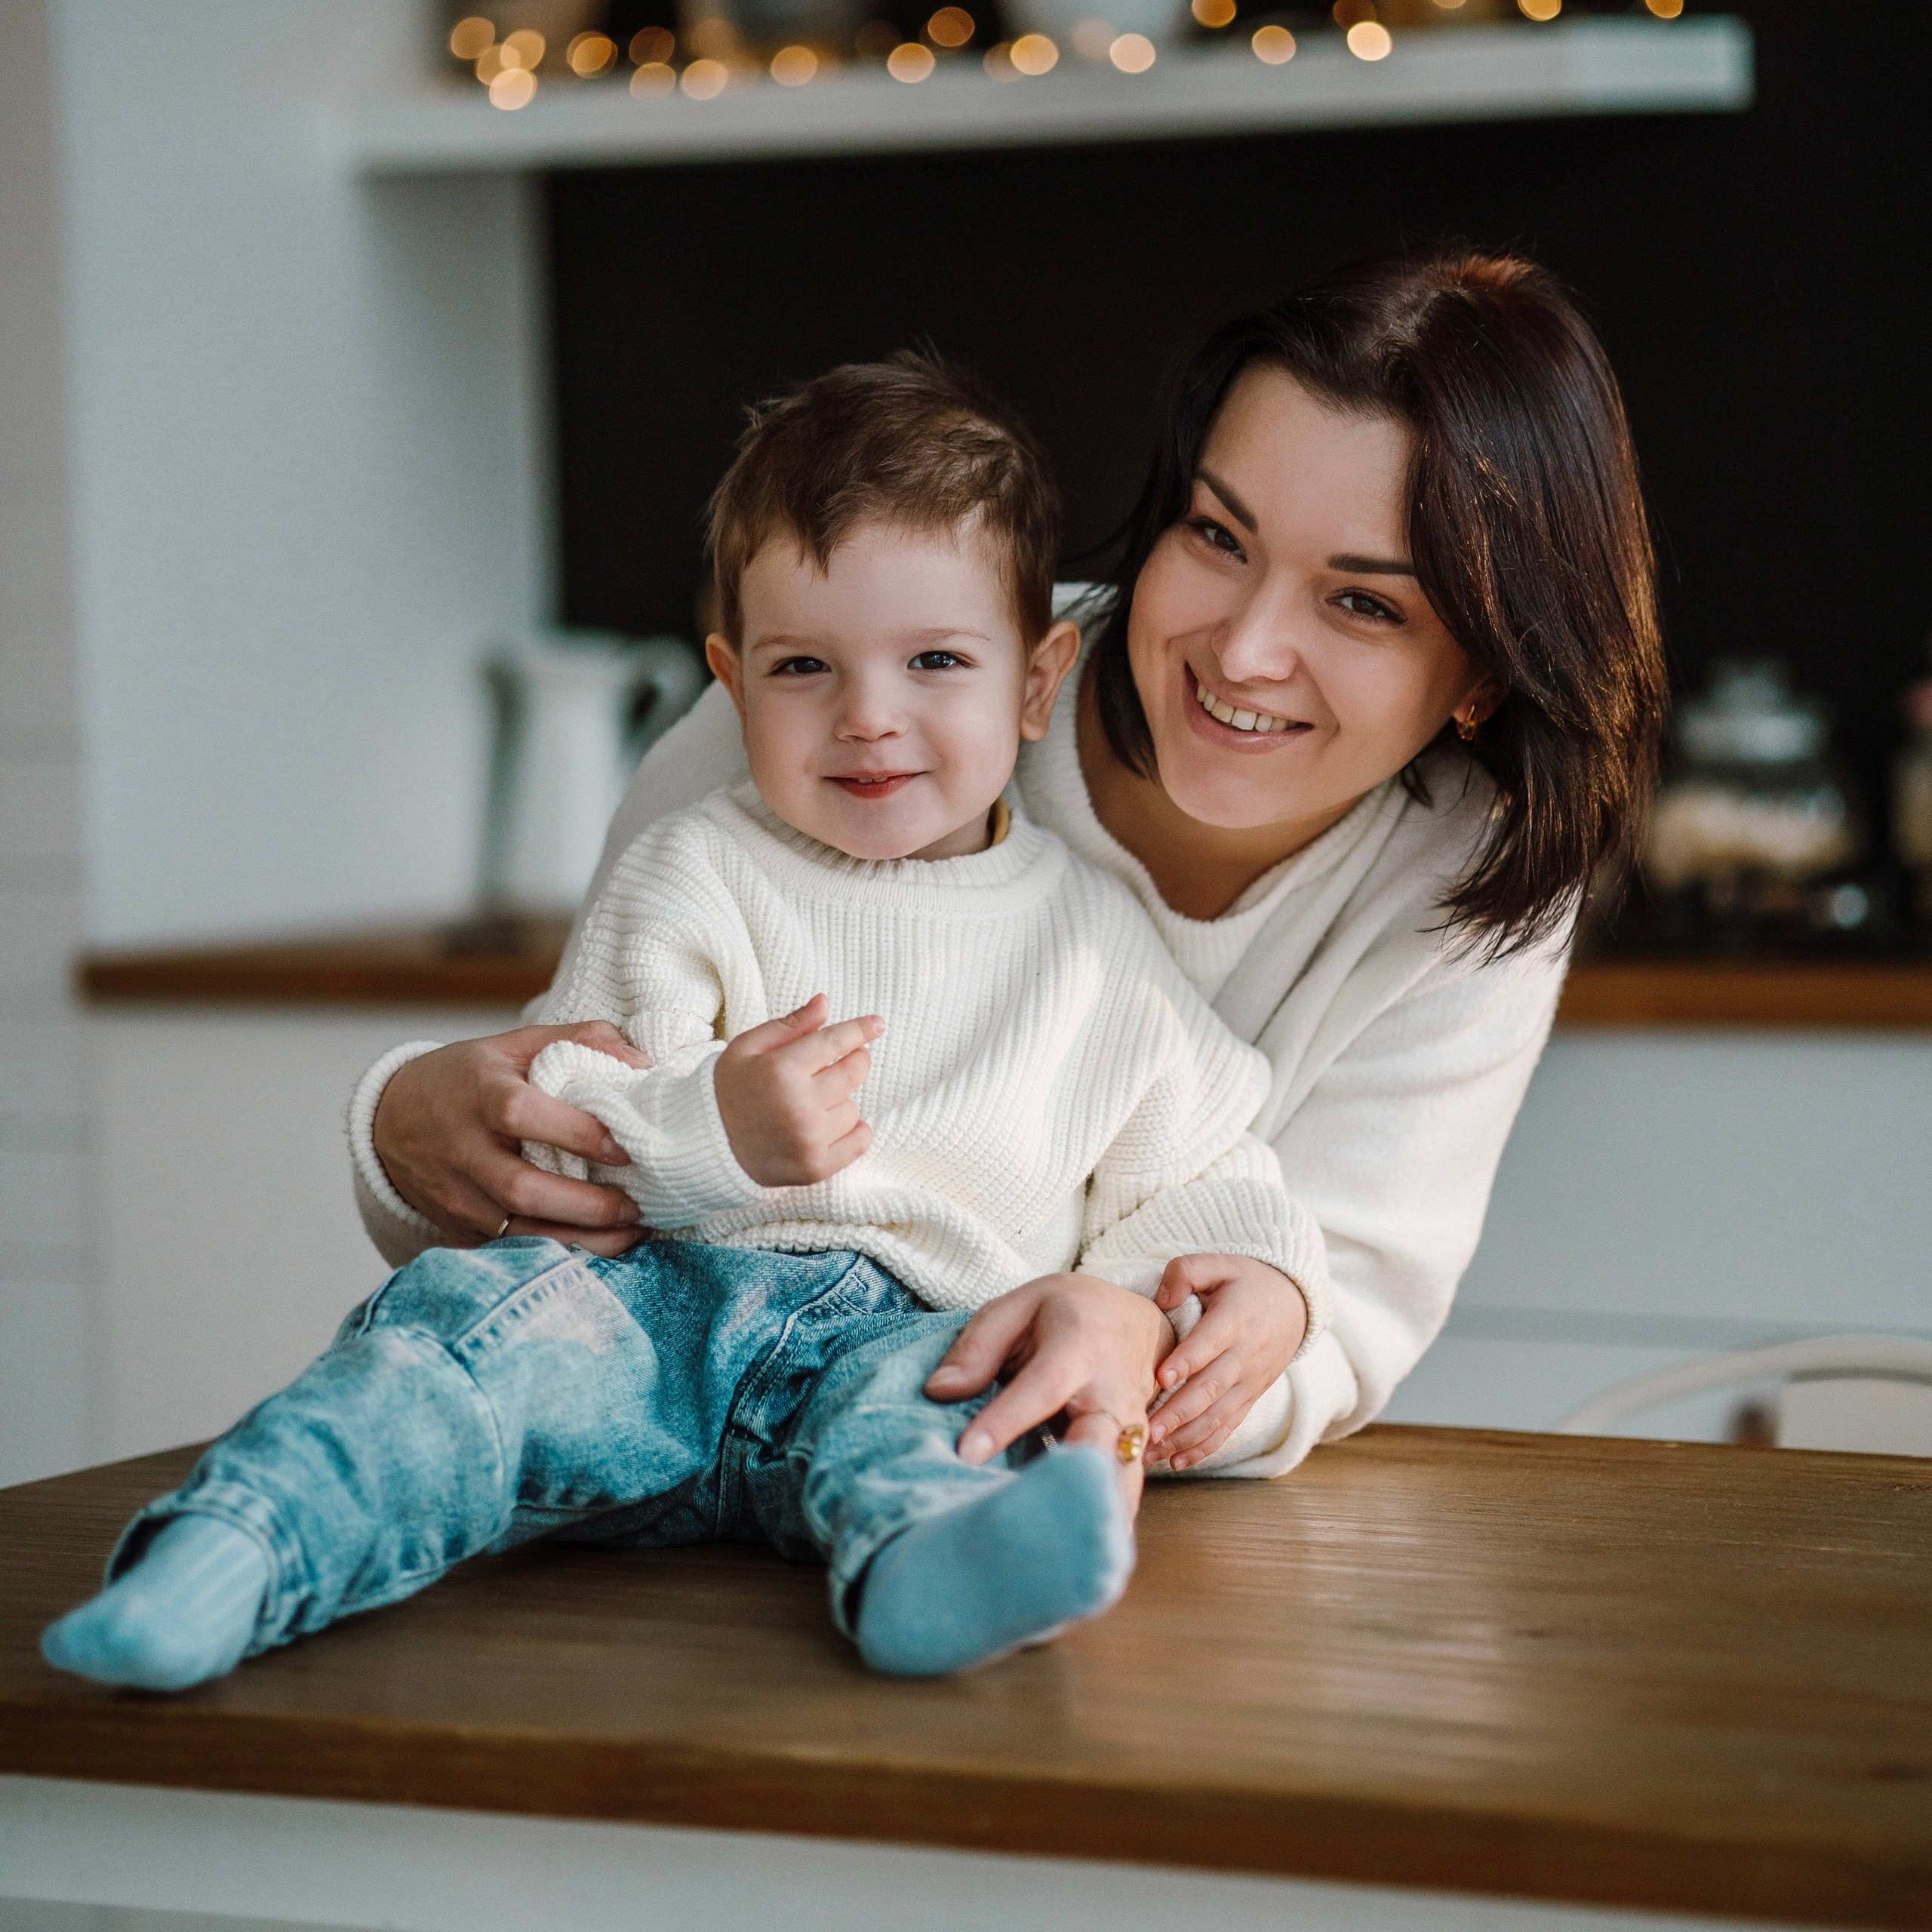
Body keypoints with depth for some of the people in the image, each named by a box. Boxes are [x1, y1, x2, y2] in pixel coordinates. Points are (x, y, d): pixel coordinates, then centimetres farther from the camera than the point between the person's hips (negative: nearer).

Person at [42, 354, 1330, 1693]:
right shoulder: (698, 875, 12)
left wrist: (1249, 1269, 2)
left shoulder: (1098, 937, 18)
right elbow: (554, 1123, 4)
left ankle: (932, 1570, -67)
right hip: (661, 1299, 1)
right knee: (474, 1307, -29)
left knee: (929, 1392, -35)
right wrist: (715, 1132, -18)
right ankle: (234, 1550, -46)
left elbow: (1187, 1161, 26)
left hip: (919, 1326, 0)